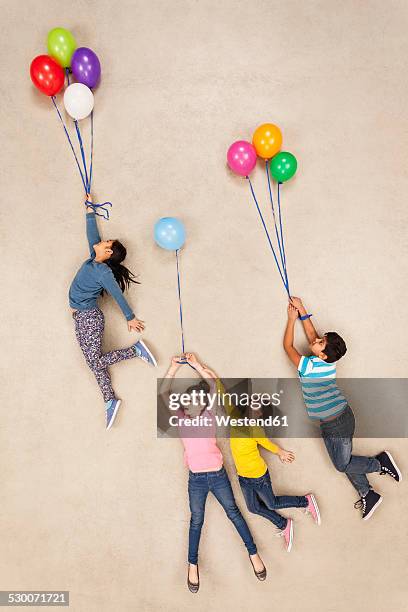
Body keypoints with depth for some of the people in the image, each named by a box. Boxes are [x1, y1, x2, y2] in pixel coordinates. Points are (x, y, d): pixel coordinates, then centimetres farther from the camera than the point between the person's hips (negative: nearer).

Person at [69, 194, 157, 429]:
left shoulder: (104, 272, -15)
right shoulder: (93, 258, 6)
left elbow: (118, 295, -10)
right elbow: (92, 232, 14)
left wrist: (131, 318, -3)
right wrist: (90, 208, 20)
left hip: (89, 317, -8)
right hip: (82, 317, 8)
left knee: (95, 362, -12)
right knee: (96, 362, 2)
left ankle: (136, 350, -5)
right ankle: (110, 400, 3)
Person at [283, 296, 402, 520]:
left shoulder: (308, 366, -23)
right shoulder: (327, 362, -2)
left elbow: (287, 345, -9)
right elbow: (311, 334, 11)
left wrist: (292, 318, 0)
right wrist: (301, 310, 10)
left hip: (339, 421, -9)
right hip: (329, 423, 9)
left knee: (343, 464, 2)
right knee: (344, 462, 15)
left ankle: (381, 462, 14)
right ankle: (368, 495, 24)